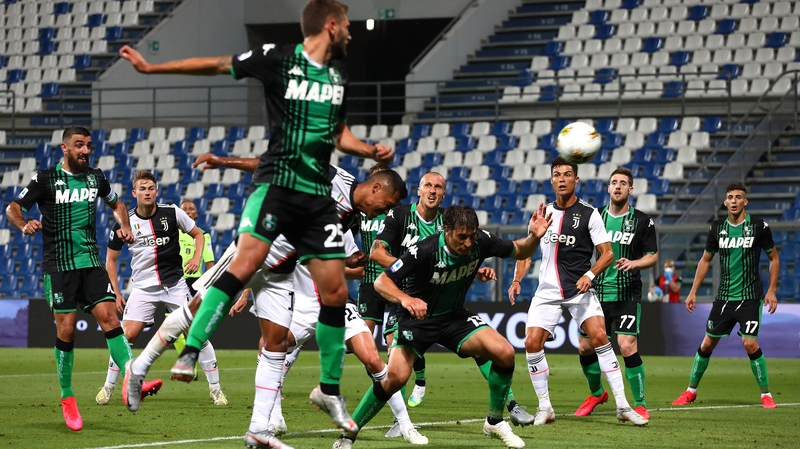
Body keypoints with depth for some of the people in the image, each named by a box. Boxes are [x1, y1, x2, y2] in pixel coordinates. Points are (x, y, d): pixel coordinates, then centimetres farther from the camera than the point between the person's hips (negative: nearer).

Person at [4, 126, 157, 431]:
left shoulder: (95, 177, 10)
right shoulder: (46, 179, -3)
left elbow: (116, 204, 27)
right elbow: (12, 209, 0)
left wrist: (125, 226, 8)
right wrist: (24, 225, -21)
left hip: (91, 263, 3)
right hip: (59, 266, -3)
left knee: (108, 317, -13)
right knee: (66, 329, -5)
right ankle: (67, 398, 9)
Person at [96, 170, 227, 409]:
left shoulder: (172, 213, -5)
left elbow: (198, 234, 10)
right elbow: (111, 259, 7)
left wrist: (197, 257, -9)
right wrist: (116, 293, 2)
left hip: (175, 284, 0)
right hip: (143, 288, 0)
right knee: (127, 336, -10)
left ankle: (215, 388, 3)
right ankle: (108, 387, 6)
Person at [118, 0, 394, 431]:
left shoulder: (339, 75, 14)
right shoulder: (277, 59, -3)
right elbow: (216, 65, 4)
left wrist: (371, 150, 8)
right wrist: (151, 67, 3)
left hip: (318, 194, 5)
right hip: (277, 181, -5)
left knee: (335, 291, 3)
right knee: (246, 262, -26)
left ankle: (329, 389, 16)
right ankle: (190, 352, -23)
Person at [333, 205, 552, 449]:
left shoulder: (480, 242, -15)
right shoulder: (424, 251, -29)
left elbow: (519, 252, 2)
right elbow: (381, 282, -27)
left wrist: (534, 237, -20)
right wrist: (405, 299, -47)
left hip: (454, 318, 4)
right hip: (417, 319, -4)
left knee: (505, 353, -16)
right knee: (396, 377, -25)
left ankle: (495, 422, 6)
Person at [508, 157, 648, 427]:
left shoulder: (589, 214, -4)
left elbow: (607, 253, -5)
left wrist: (590, 275, -21)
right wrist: (517, 280, 1)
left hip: (580, 290, -3)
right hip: (547, 291, 4)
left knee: (598, 336, -20)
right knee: (532, 343, -10)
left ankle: (622, 406, -15)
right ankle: (544, 408, 6)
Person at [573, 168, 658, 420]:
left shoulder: (642, 221, -2)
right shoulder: (595, 217, 6)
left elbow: (653, 256, 1)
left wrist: (633, 263, -17)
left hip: (627, 295, -4)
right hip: (597, 293, 4)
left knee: (628, 347, -16)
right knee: (585, 348, 5)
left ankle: (640, 404, -3)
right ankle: (597, 394, 31)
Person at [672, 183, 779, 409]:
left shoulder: (758, 227, -6)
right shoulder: (717, 228, 3)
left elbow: (774, 258, 3)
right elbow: (705, 260, 14)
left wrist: (772, 290, -4)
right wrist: (693, 292, 10)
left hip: (750, 297, -3)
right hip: (724, 297, 3)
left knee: (750, 343, -15)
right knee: (707, 343, 6)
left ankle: (766, 394, 0)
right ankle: (691, 391, 21)